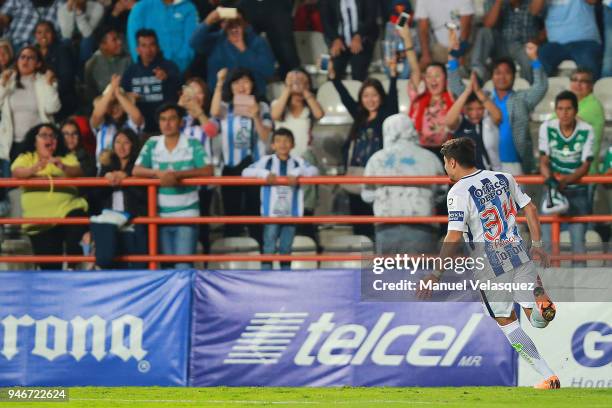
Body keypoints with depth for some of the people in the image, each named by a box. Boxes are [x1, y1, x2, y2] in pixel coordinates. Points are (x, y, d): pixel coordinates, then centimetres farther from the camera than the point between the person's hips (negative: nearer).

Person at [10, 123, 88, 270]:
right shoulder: (26, 158, 12)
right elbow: (16, 172, -9)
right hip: (39, 218, 1)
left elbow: (78, 172, -6)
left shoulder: (67, 158, 13)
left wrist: (63, 167, -29)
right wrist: (33, 169, -31)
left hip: (67, 209, -1)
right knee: (48, 263, -3)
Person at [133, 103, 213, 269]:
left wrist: (177, 174, -25)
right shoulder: (152, 144, 6)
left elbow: (208, 171, -13)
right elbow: (136, 171, -1)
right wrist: (159, 173, -21)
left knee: (184, 266, -12)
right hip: (161, 215, 4)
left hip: (186, 214, -4)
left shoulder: (193, 145, -3)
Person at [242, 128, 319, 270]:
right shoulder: (266, 161, 1)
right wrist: (264, 173, -20)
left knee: (286, 250, 12)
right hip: (271, 213, -2)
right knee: (269, 249, -2)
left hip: (291, 214, 2)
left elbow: (314, 171, -9)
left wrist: (297, 172, -24)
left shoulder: (298, 162, 4)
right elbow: (246, 172, -5)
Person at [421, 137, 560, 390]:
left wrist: (436, 274, -14)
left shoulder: (458, 192, -10)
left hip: (490, 264, -4)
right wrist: (537, 244, 23)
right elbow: (530, 209, 13)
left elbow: (454, 237, -17)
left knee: (507, 322, 10)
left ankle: (548, 377, 4)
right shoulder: (503, 178, 9)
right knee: (536, 320, 9)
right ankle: (541, 305, -28)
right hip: (520, 253, 5)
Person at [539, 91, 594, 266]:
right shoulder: (547, 128, -8)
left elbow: (585, 165, -12)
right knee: (547, 235, -2)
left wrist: (566, 180, -30)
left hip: (578, 190, -1)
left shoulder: (586, 131, -13)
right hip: (553, 189, 1)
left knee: (578, 237, -3)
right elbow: (544, 161, -7)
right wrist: (549, 179, -29)